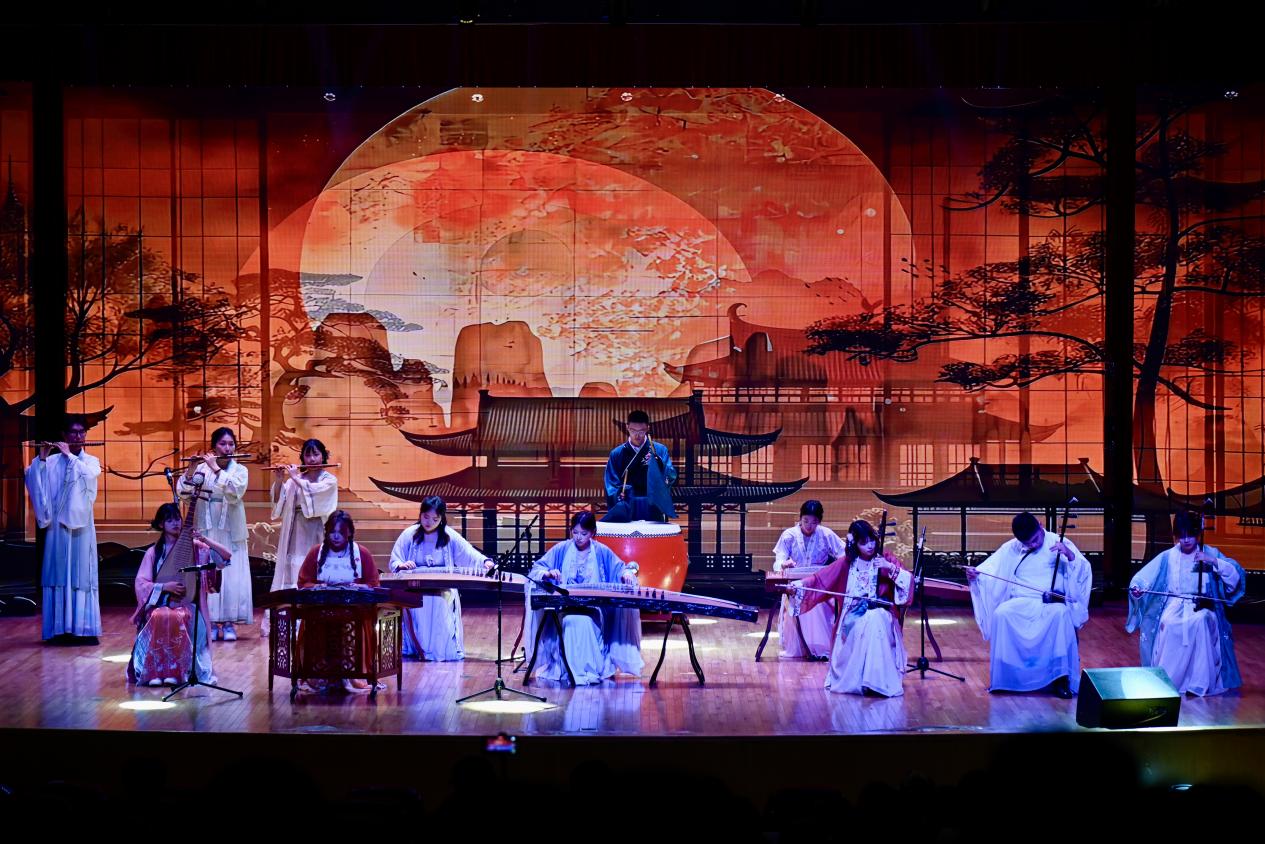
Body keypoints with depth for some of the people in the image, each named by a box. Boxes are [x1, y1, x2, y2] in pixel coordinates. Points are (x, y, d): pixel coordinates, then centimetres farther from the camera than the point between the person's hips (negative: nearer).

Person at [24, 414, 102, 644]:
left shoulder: (91, 461, 9)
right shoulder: (52, 462, 7)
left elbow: (89, 474, -13)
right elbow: (32, 476, -6)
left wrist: (69, 455, -12)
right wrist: (41, 459, -18)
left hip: (81, 525, 0)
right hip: (58, 525, 0)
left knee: (82, 574, -3)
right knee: (59, 573, -2)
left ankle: (84, 628, -3)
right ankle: (61, 628, -1)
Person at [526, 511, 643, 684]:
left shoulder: (602, 552, 7)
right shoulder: (561, 550, 5)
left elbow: (621, 568, 11)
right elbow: (537, 569, 3)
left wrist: (627, 572, -14)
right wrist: (549, 573, -19)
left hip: (594, 606, 0)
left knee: (587, 621, -34)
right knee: (572, 621, -34)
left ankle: (593, 669, -25)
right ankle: (572, 671, -28)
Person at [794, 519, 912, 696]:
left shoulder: (886, 558, 5)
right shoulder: (847, 563, 8)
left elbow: (908, 581, -5)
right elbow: (821, 579, 3)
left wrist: (890, 568, -20)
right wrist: (801, 584, -13)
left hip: (881, 614, 0)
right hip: (854, 617, 0)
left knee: (875, 621, -35)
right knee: (863, 625, -34)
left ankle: (878, 680, -32)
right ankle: (855, 680, -25)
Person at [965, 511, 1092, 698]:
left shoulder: (1059, 543, 2)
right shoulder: (1011, 549, 9)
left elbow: (1084, 571, -6)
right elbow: (988, 571, 5)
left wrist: (1070, 555, -25)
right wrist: (974, 575, -18)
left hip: (1052, 602, -2)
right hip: (1021, 603, 2)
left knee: (1061, 614, -38)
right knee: (1001, 613, -31)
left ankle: (1061, 679, -30)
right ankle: (1003, 676, -20)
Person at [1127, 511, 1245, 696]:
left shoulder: (1210, 553, 5)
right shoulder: (1167, 557, 7)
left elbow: (1236, 575, -6)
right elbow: (1144, 576, 0)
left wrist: (1213, 561, -20)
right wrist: (1136, 587, -23)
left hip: (1201, 606, -1)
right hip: (1175, 604, 1)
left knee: (1201, 621, -36)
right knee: (1168, 623, -33)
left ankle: (1199, 683, -30)